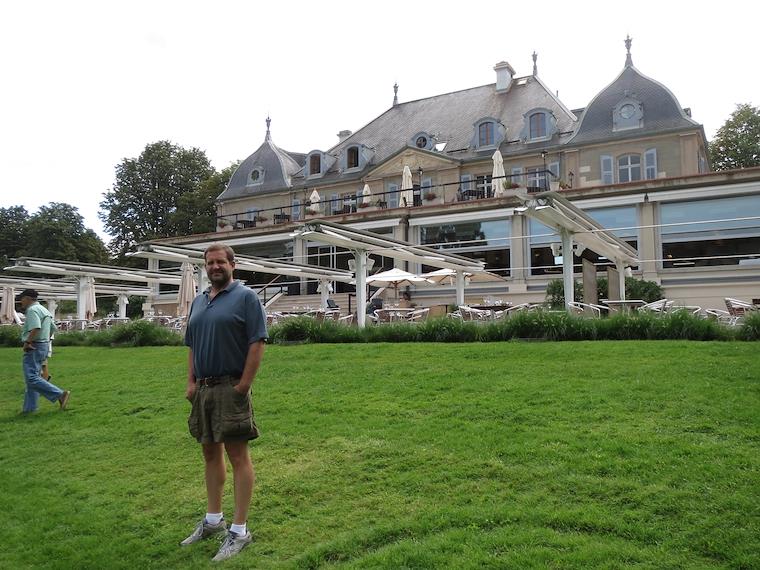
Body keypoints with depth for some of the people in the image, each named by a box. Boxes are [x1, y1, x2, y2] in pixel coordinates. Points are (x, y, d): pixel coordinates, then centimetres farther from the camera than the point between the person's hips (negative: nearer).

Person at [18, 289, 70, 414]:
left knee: (32, 378, -13)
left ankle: (60, 395, -19)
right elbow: (53, 328, 26)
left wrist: (27, 342, -19)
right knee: (32, 377, 13)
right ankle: (29, 408, 16)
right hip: (44, 346, 10)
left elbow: (36, 328, -29)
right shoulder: (44, 310, 17)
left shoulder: (32, 310, -14)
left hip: (34, 348, -10)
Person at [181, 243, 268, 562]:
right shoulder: (198, 302, 15)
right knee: (210, 452, 16)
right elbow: (192, 347, 18)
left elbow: (257, 343, -13)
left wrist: (244, 385, -16)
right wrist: (191, 382, 7)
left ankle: (239, 530, 7)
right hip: (203, 389, 7)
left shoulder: (245, 297, -6)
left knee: (238, 457, -2)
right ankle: (213, 519, 31)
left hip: (230, 389, -7)